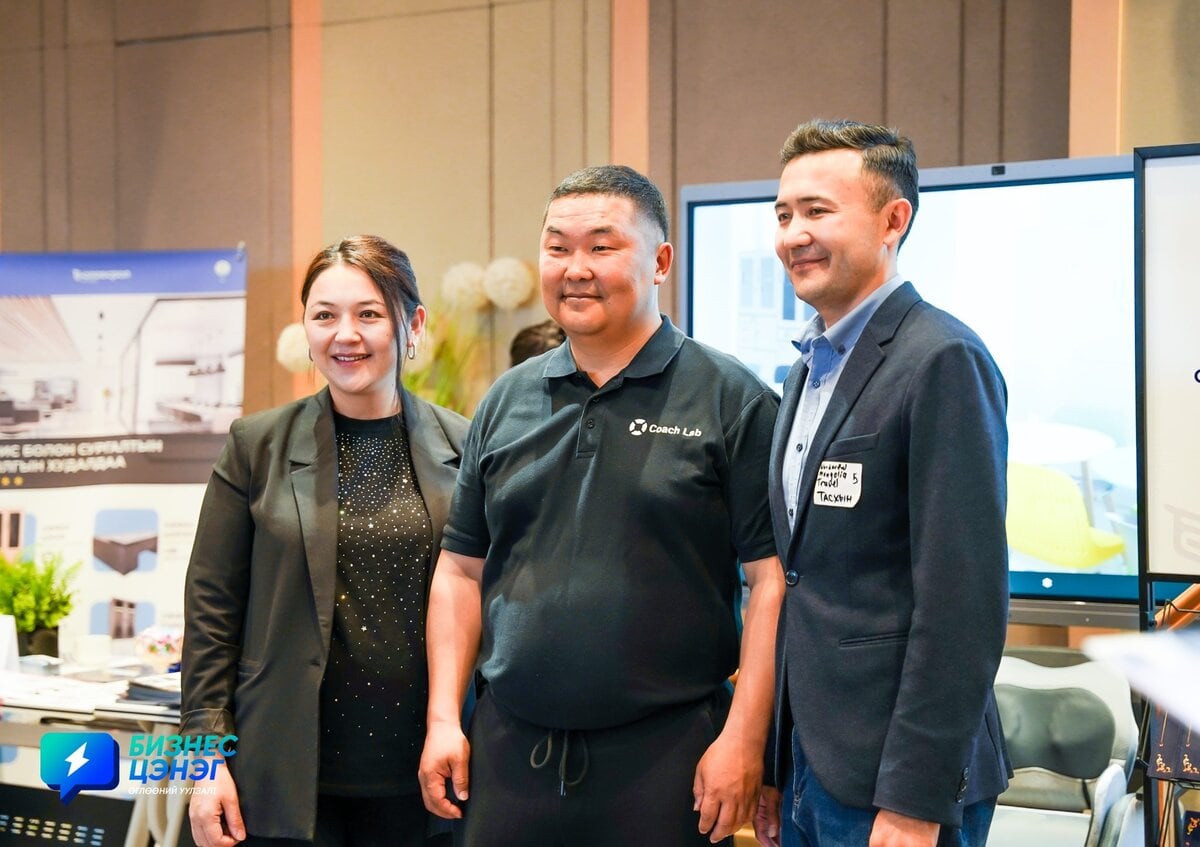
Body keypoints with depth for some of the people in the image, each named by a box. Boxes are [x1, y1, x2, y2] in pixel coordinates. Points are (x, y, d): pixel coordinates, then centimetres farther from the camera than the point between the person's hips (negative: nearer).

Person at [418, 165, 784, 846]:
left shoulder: (732, 400, -4)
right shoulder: (504, 404, 10)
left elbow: (773, 579, -7)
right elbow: (462, 571, 12)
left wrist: (743, 739, -12)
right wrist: (444, 719, 5)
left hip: (668, 756, -3)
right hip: (509, 751, 4)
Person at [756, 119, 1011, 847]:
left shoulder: (943, 362, -14)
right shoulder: (810, 370, 12)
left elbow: (964, 599, -19)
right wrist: (776, 770, 13)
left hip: (892, 786, -8)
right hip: (810, 770, 8)